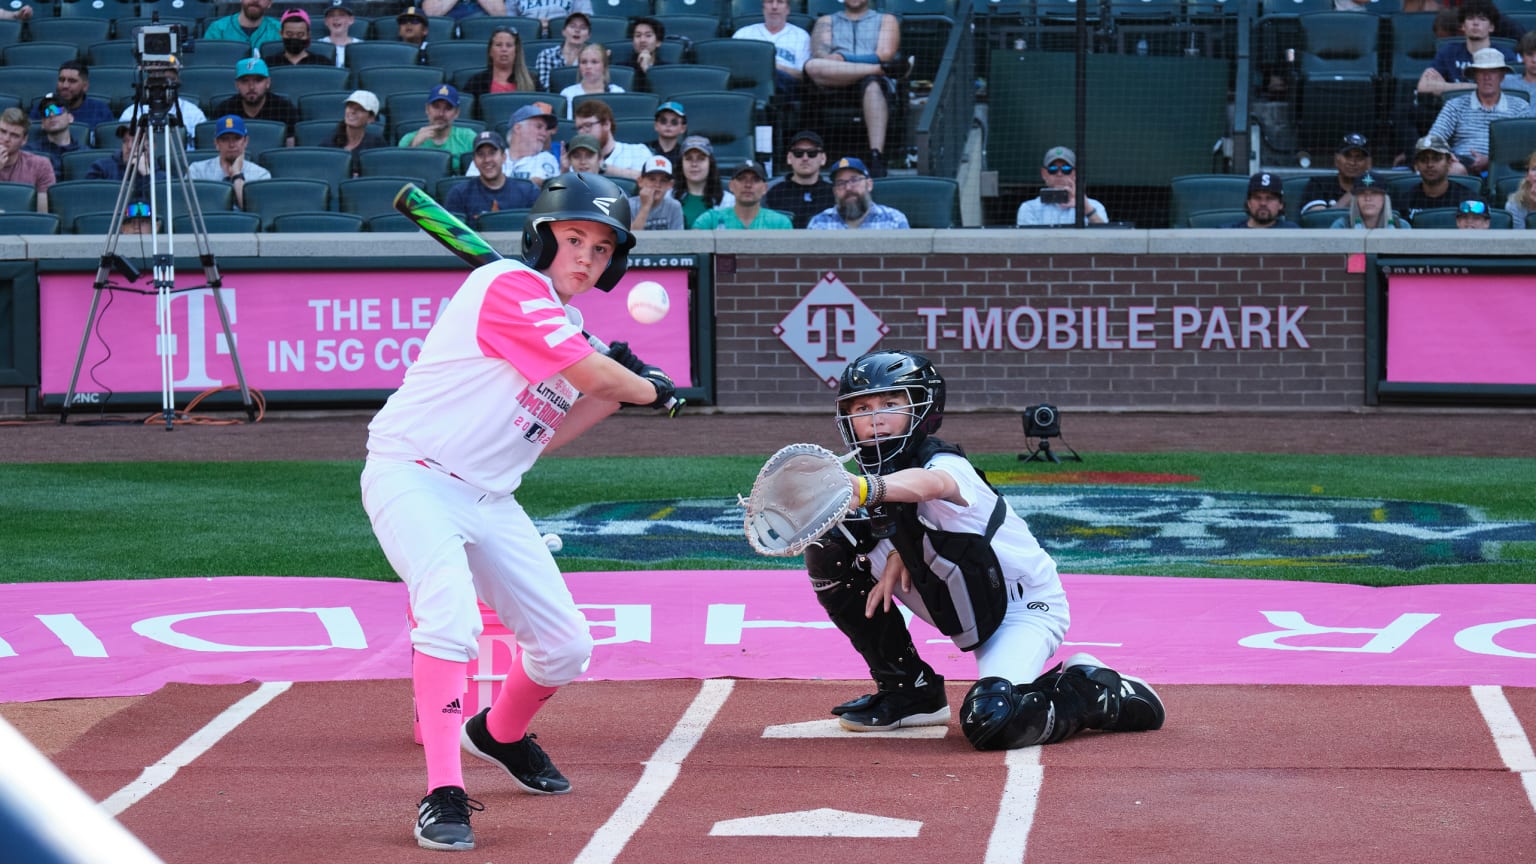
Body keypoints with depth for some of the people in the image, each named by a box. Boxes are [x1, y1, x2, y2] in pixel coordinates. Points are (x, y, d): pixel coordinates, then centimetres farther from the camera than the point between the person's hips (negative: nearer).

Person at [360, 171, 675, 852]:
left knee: (566, 647, 8)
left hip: (489, 500, 9)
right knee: (451, 612, -33)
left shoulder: (565, 329, 15)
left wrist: (617, 393, 7)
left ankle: (500, 734, 40)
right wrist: (651, 388, 0)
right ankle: (443, 795, -33)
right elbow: (593, 373, -19)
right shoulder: (509, 287, -14)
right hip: (412, 478, -9)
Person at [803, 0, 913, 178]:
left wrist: (843, 58, -4)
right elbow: (819, 53, 7)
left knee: (872, 83, -39)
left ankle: (876, 157, -55)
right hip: (834, 87, 1)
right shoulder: (826, 21, 28)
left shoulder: (886, 20, 26)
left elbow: (885, 54, 6)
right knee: (812, 66, -32)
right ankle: (884, 68, -29)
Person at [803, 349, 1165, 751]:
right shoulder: (877, 473, -6)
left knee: (989, 722, -33)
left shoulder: (947, 465, -29)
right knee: (831, 555, -2)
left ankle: (1094, 691, -2)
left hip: (1025, 608, -8)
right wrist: (895, 553, -18)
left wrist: (870, 489, -77)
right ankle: (910, 691, 10)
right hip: (962, 611, 8)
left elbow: (928, 484, -55)